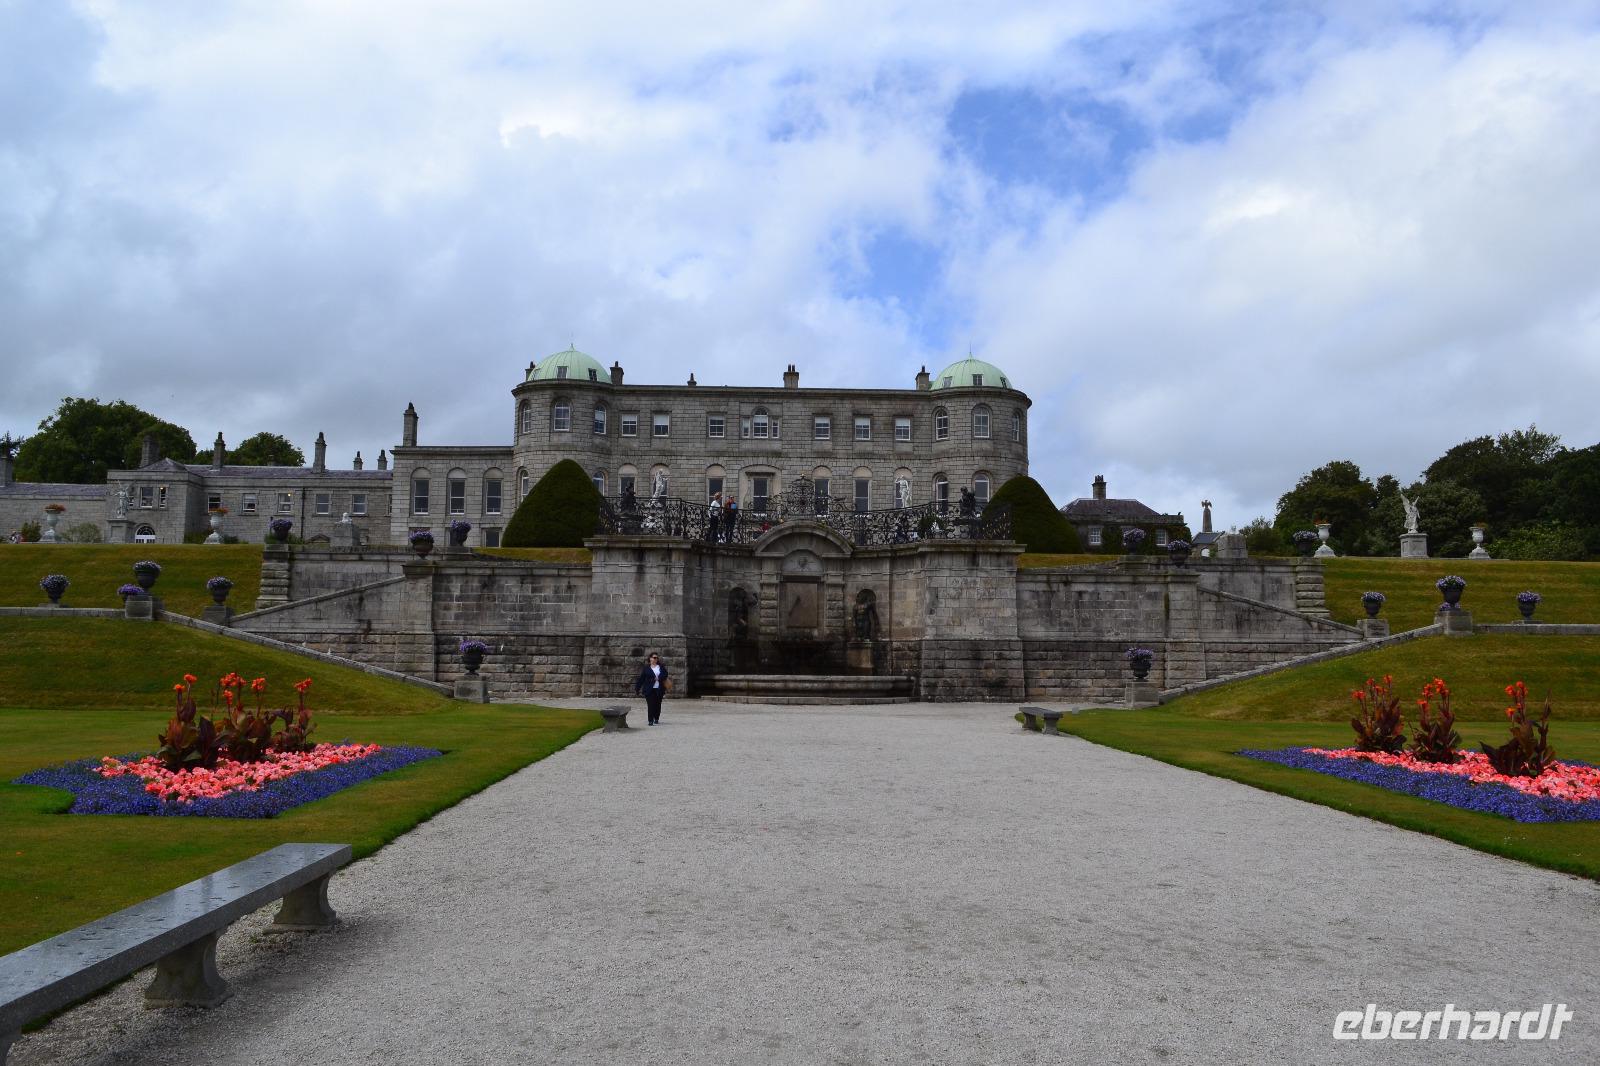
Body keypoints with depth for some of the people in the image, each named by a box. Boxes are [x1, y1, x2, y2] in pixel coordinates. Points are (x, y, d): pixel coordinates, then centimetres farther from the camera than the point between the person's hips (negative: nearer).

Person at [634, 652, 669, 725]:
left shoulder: (661, 667, 9)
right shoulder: (646, 668, 1)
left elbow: (665, 675, 5)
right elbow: (641, 678, -1)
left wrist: (659, 678, -14)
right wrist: (637, 689, -3)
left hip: (659, 689, 3)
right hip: (649, 689, -3)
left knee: (658, 705, 7)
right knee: (650, 705, -7)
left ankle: (656, 719, 23)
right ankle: (650, 720, -3)